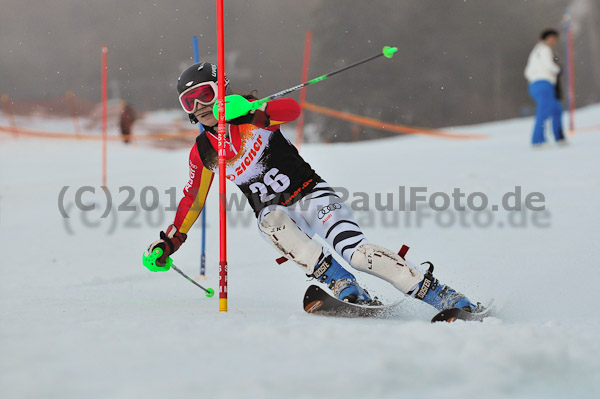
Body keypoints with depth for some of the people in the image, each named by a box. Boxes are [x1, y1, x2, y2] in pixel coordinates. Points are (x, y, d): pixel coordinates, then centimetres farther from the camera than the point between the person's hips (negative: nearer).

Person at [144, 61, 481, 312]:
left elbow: (292, 109, -26)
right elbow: (193, 200, 22)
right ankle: (346, 289, -40)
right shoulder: (203, 152, 8)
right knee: (272, 219, -35)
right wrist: (169, 242, 17)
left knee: (356, 251, -27)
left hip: (310, 195, -3)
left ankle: (443, 296, -27)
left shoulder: (249, 116, -6)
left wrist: (252, 111, -42)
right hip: (276, 212, 4)